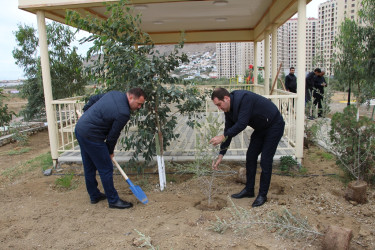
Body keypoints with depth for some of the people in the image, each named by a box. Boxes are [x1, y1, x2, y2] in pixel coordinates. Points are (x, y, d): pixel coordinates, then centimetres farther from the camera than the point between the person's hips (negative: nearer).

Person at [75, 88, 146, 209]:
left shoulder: (115, 94, 4)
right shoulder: (124, 113, -21)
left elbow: (93, 99, 17)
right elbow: (113, 135, -11)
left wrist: (86, 113, 33)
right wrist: (110, 151, 6)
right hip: (91, 136, -10)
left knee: (89, 166, 19)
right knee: (106, 169, 0)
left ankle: (94, 195, 34)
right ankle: (113, 200, 11)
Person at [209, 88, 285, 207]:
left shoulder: (244, 98, -32)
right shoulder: (229, 110, -4)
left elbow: (242, 124, -37)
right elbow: (229, 131, -1)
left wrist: (223, 137, -33)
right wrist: (221, 155, -4)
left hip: (274, 126, -8)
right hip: (260, 128, 8)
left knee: (265, 160, -8)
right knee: (250, 157, 7)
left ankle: (263, 195, 6)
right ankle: (249, 190, 20)